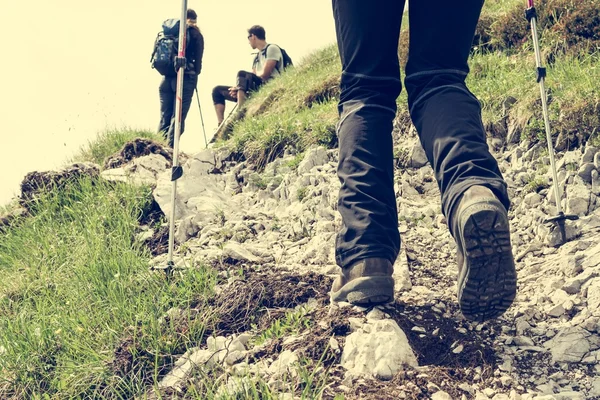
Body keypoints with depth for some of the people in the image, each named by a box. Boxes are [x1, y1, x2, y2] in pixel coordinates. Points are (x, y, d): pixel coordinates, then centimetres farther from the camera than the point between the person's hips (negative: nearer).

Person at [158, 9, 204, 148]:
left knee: (164, 116, 8)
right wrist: (194, 75, 14)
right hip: (185, 79, -4)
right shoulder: (196, 34, 3)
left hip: (166, 78, 4)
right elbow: (198, 60, 2)